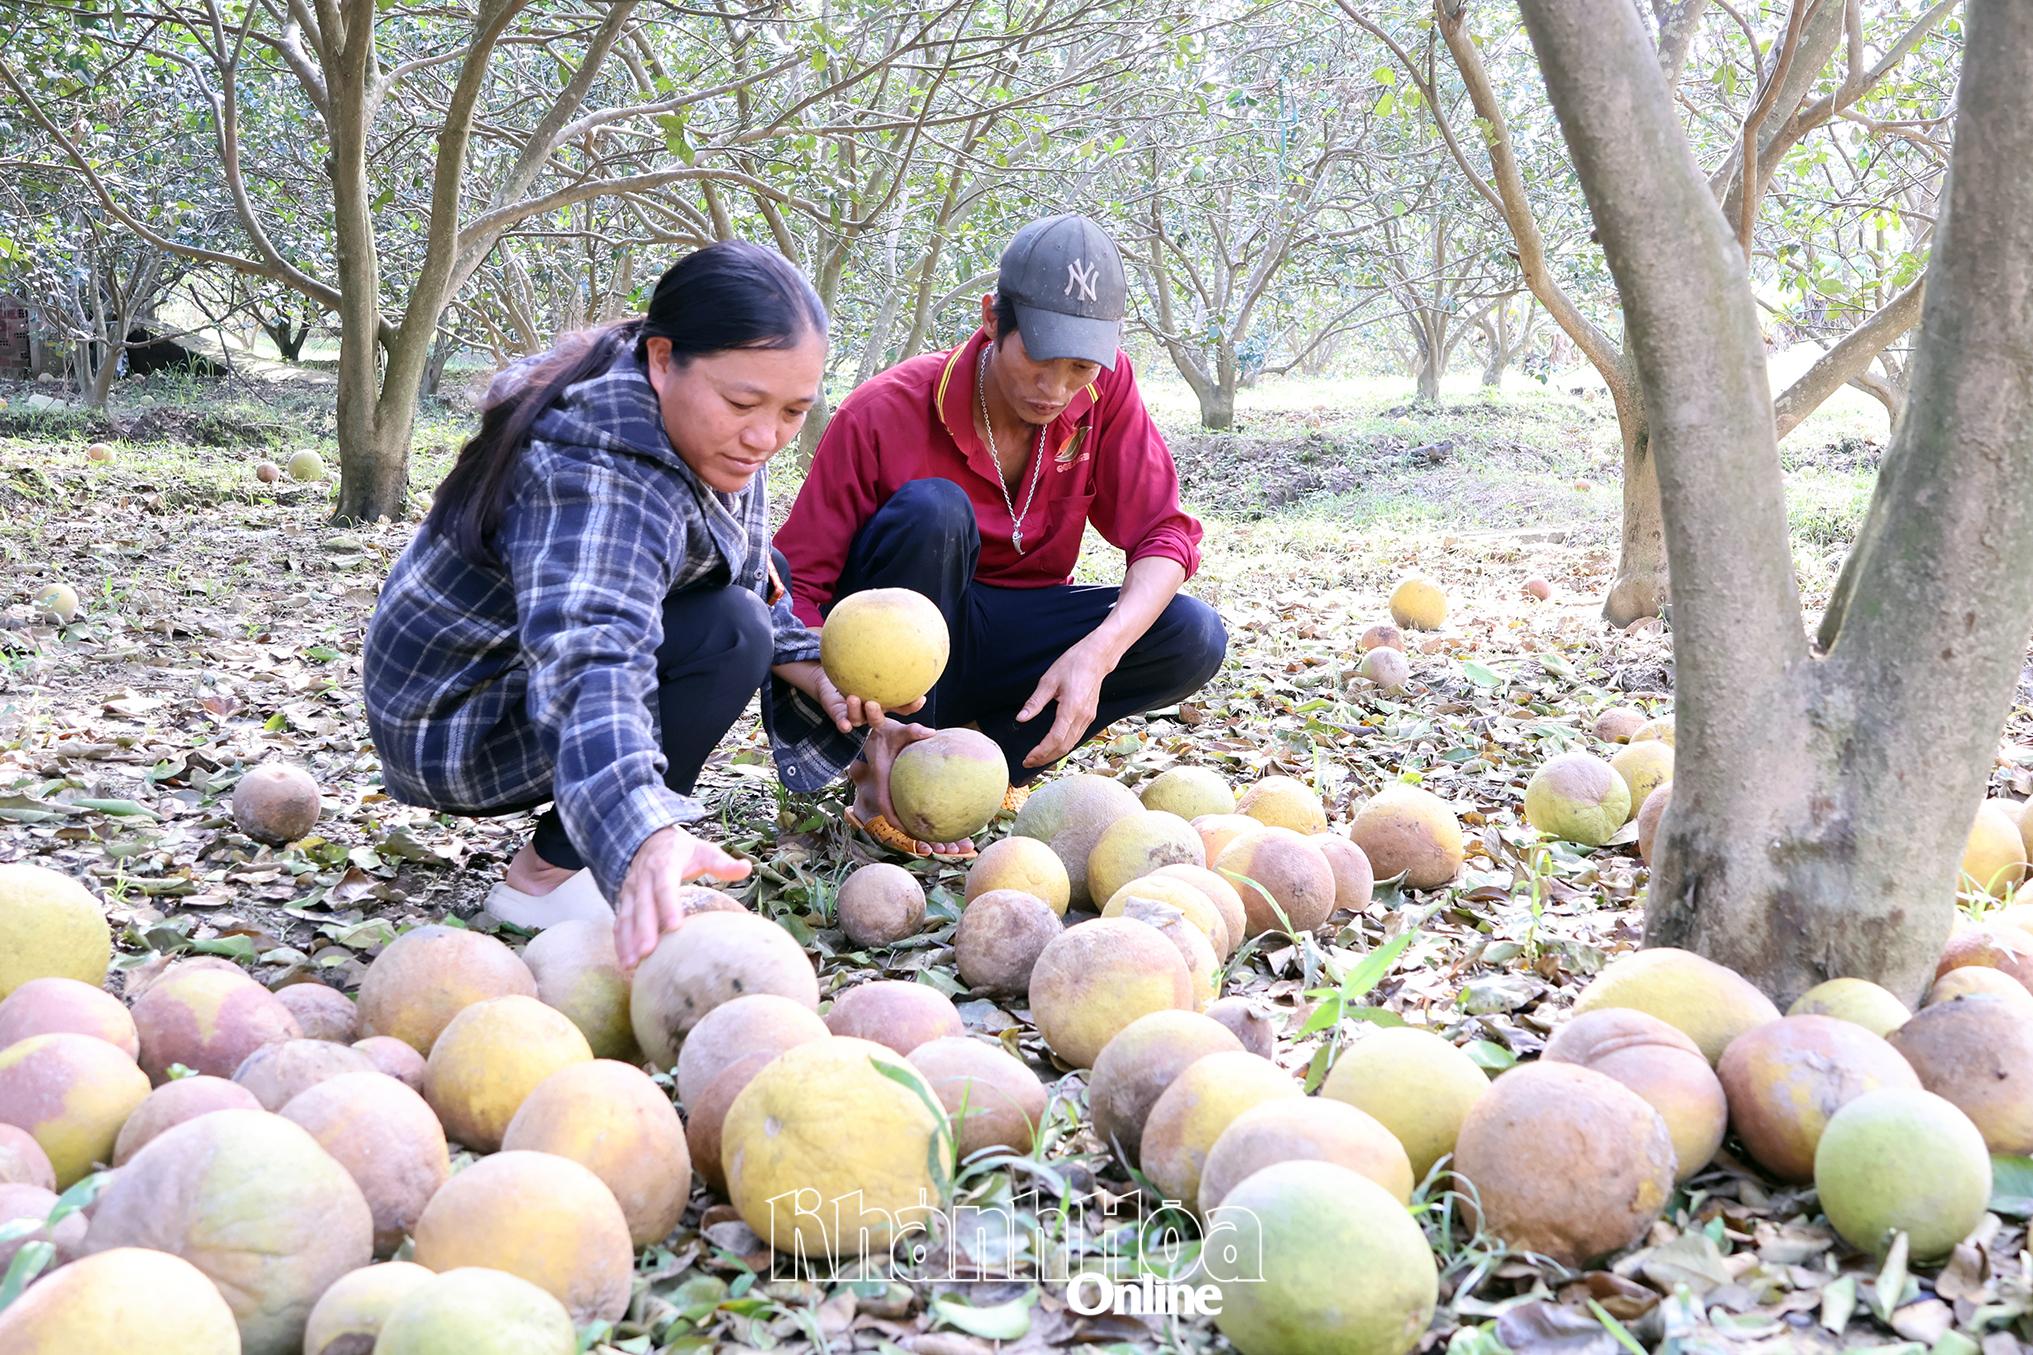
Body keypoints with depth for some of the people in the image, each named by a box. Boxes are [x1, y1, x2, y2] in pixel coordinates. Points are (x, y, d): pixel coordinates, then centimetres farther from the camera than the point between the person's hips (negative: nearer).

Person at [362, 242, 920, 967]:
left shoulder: (709, 433, -7)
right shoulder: (597, 477, -35)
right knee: (730, 632, -26)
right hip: (455, 727, -9)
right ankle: (548, 872, -16)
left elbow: (751, 574, 12)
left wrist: (806, 666, -3)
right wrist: (644, 838, -68)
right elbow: (586, 667, -52)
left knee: (767, 576, 13)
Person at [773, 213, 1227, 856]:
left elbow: (1164, 535, -12)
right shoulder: (883, 414, -22)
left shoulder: (1105, 390, -11)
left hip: (1000, 640, 4)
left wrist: (1095, 653, -32)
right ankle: (885, 785, -23)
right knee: (932, 510, -34)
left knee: (1192, 638, -19)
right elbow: (794, 586, -22)